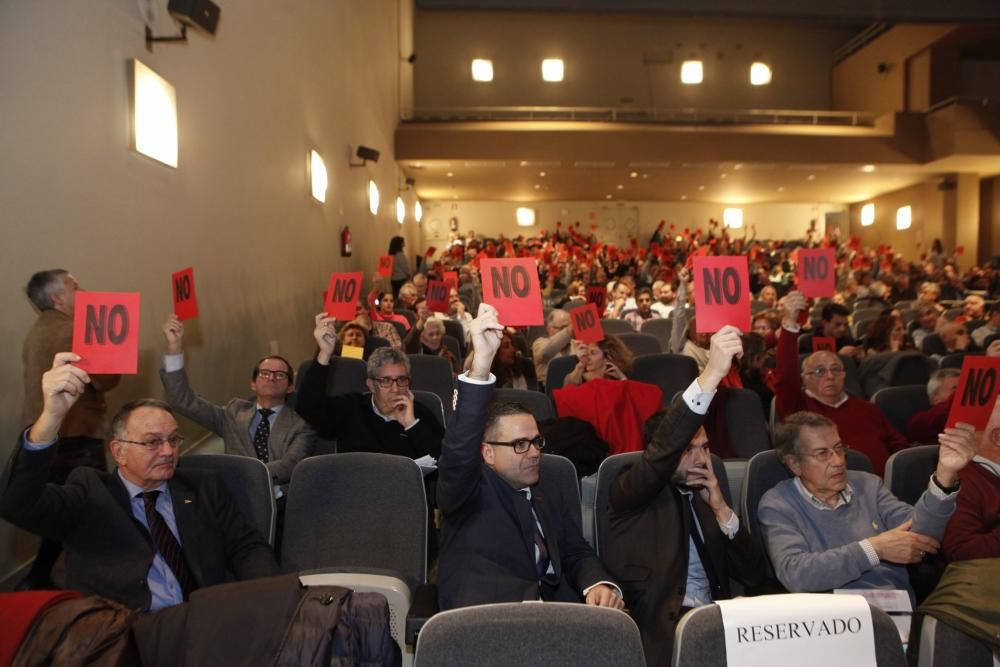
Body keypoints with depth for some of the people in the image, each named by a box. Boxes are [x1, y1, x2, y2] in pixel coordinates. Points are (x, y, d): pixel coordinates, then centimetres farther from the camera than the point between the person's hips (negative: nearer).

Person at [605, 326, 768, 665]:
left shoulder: (707, 497, 14)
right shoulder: (631, 493, -3)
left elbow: (755, 576, 11)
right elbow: (660, 453, -25)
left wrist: (721, 509, -4)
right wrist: (710, 376, -33)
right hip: (656, 628, -6)